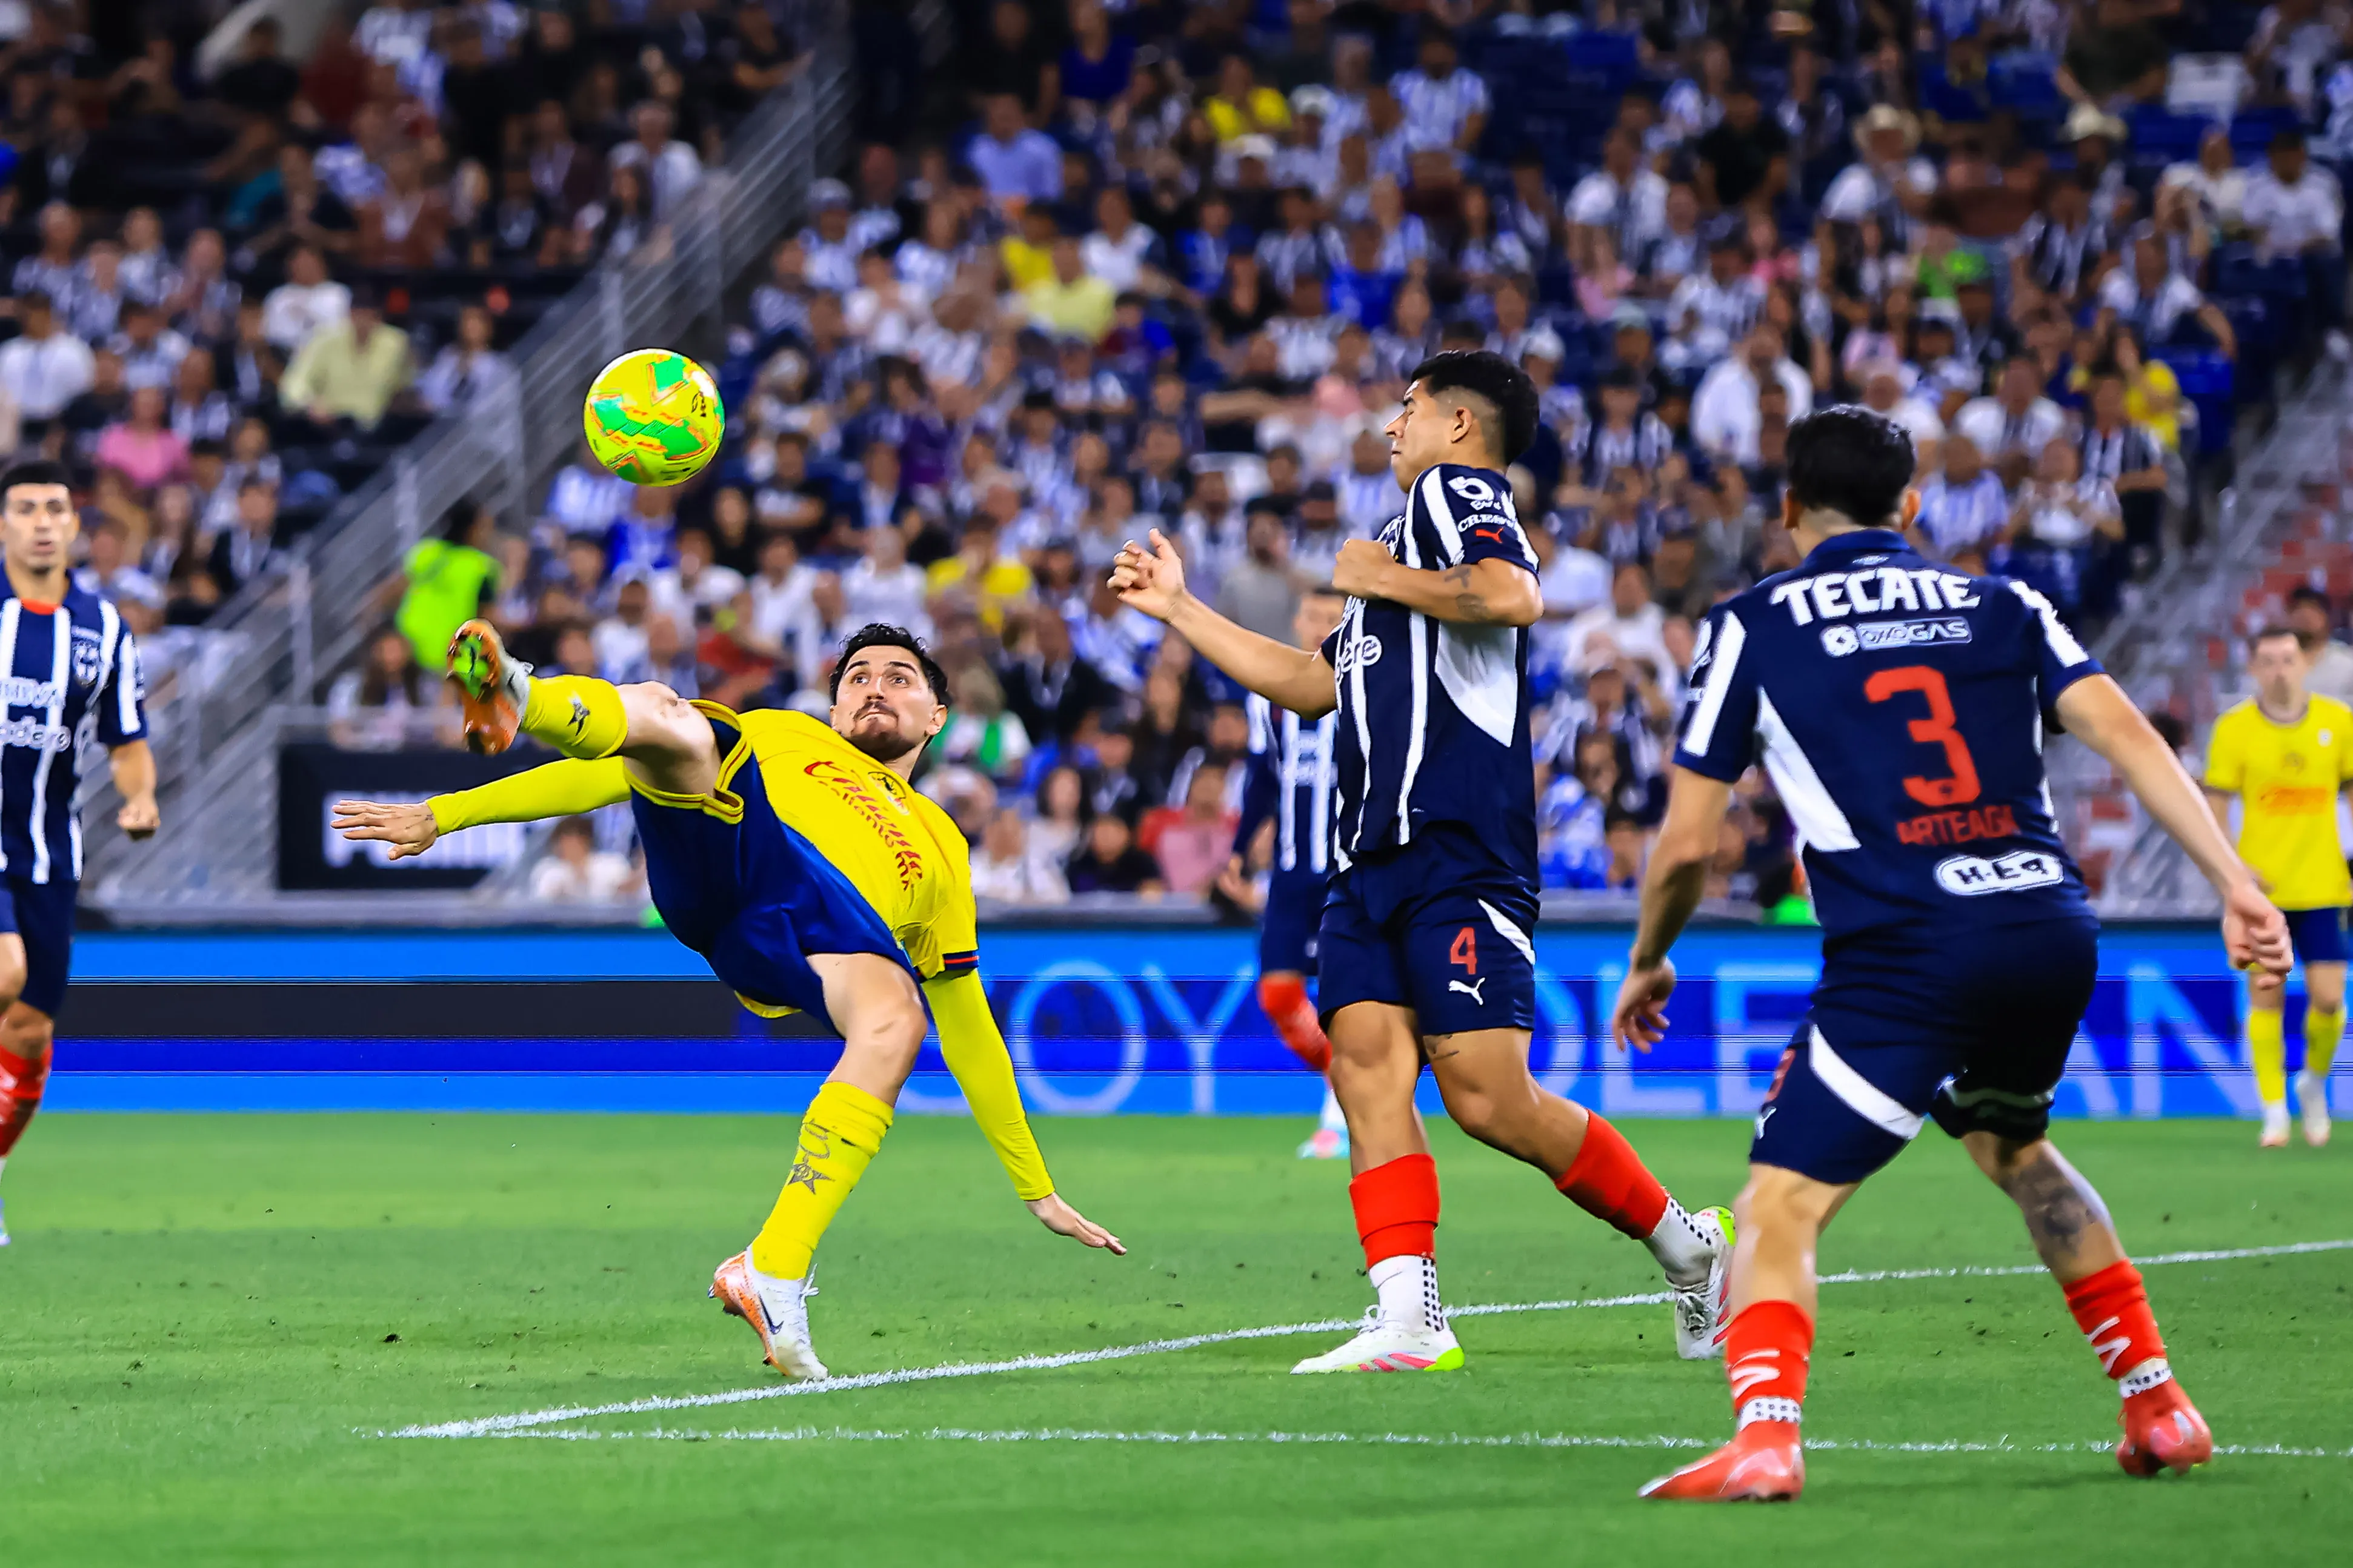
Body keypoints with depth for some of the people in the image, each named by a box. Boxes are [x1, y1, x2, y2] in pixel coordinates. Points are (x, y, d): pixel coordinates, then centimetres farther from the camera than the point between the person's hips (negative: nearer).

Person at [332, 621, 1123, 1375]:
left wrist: (1037, 1188, 37)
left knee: (895, 1023, -35)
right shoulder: (779, 737, 37)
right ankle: (511, 699, -63)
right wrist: (444, 815, 23)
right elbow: (619, 769, 30)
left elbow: (970, 1029, 41)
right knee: (660, 714, -29)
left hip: (839, 919, 1)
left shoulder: (940, 849, 40)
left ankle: (773, 1274, -35)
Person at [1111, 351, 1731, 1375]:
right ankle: (1409, 1322, -13)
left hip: (1461, 854, -10)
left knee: (1489, 1099, -13)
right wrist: (1180, 610, 37)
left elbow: (1513, 596, -21)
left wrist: (1382, 579, -8)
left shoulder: (1455, 488, 1)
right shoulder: (1421, 519, 29)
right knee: (1365, 1063, -6)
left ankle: (1686, 1244, 4)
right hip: (1375, 858, 10)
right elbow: (1313, 685, 34)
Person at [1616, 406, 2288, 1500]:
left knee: (1780, 1208, -2)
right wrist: (2234, 885, -2)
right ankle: (2158, 1409, 31)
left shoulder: (1751, 627, 9)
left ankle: (1764, 1432, -28)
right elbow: (2126, 734, 3)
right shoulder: (2001, 606, 17)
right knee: (2015, 1151, 32)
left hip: (1905, 958, -5)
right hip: (2053, 934, 5)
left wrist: (1648, 964, 26)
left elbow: (1689, 842, 8)